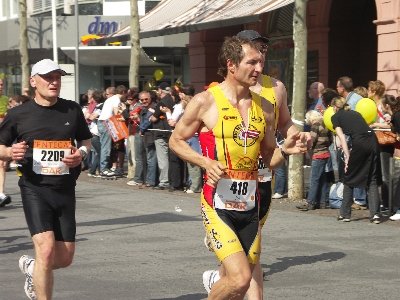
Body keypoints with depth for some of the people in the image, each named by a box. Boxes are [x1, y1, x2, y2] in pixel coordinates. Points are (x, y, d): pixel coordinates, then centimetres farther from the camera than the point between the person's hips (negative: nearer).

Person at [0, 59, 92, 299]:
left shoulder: (73, 110, 6)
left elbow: (86, 140, 18)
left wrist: (82, 153, -4)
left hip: (65, 190, 4)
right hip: (35, 189, -3)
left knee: (65, 258, 8)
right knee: (46, 248, -21)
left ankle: (31, 267, 42)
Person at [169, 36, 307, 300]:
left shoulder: (264, 107, 10)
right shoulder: (206, 102, -5)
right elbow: (176, 141, 4)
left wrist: (285, 151, -5)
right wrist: (205, 161, -13)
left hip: (250, 206, 6)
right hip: (218, 205, -6)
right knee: (240, 278, -19)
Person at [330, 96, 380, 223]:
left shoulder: (336, 116, 13)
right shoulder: (355, 113, 29)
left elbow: (342, 138, 2)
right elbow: (364, 128, 19)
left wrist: (348, 157, -2)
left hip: (360, 142, -5)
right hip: (373, 140, 5)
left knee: (349, 179, 10)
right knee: (372, 180, 8)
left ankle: (345, 214, 15)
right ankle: (375, 214, -3)